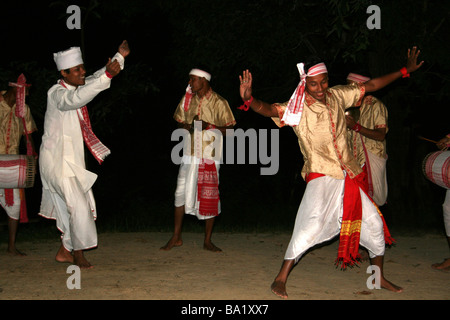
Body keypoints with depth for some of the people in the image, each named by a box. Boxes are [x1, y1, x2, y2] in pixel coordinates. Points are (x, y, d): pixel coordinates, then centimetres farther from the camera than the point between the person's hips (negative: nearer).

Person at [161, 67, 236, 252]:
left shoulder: (219, 103, -5)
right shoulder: (188, 99, 9)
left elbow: (229, 130, -6)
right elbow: (178, 121, 20)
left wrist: (209, 126, -20)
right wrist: (187, 127, -3)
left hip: (210, 156, -3)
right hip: (190, 154, 4)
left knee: (210, 197, 1)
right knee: (181, 193, 0)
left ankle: (207, 241, 13)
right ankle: (176, 237, 12)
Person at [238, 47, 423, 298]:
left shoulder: (337, 96, 4)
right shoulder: (297, 108, -10)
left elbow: (371, 86, 15)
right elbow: (269, 110, -26)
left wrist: (405, 71, 18)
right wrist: (249, 99, -47)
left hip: (349, 176, 6)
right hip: (321, 176, -6)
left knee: (374, 222, 11)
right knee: (312, 224, -24)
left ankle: (380, 277, 31)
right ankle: (281, 279, -14)